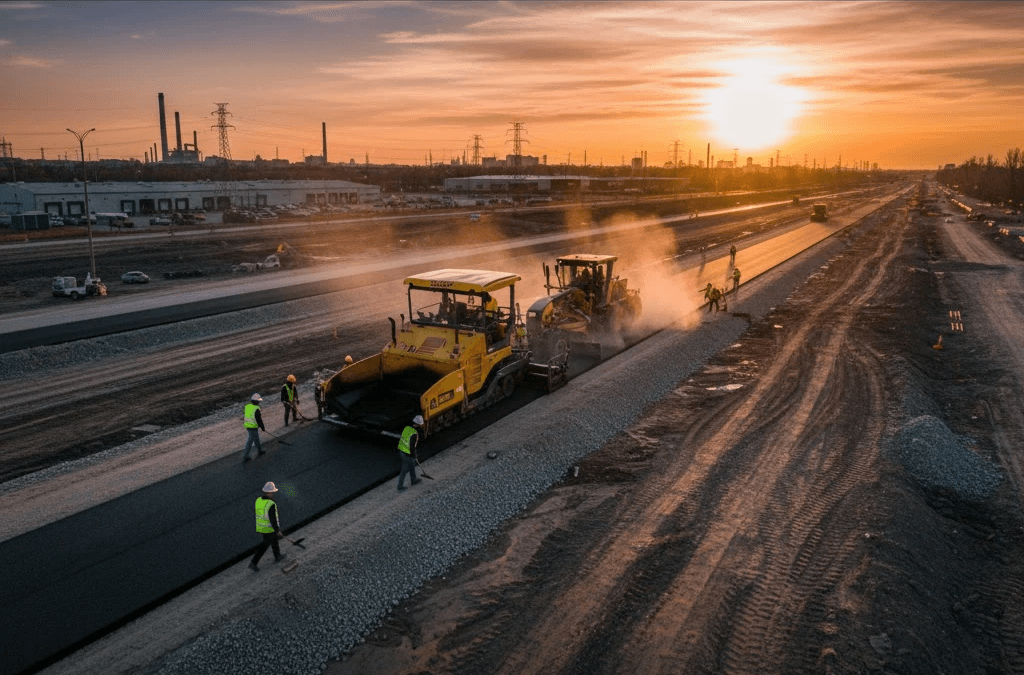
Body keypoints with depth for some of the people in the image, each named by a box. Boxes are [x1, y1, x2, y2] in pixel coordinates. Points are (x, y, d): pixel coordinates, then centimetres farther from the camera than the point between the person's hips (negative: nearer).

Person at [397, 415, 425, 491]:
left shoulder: (406, 428, -4)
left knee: (412, 465, 27)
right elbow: (412, 447, -24)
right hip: (407, 454, -8)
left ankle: (414, 480, 46)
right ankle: (400, 487, 22)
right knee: (404, 470, 9)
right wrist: (413, 457, -9)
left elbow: (400, 439, 7)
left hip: (401, 450, 8)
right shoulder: (414, 434, -28)